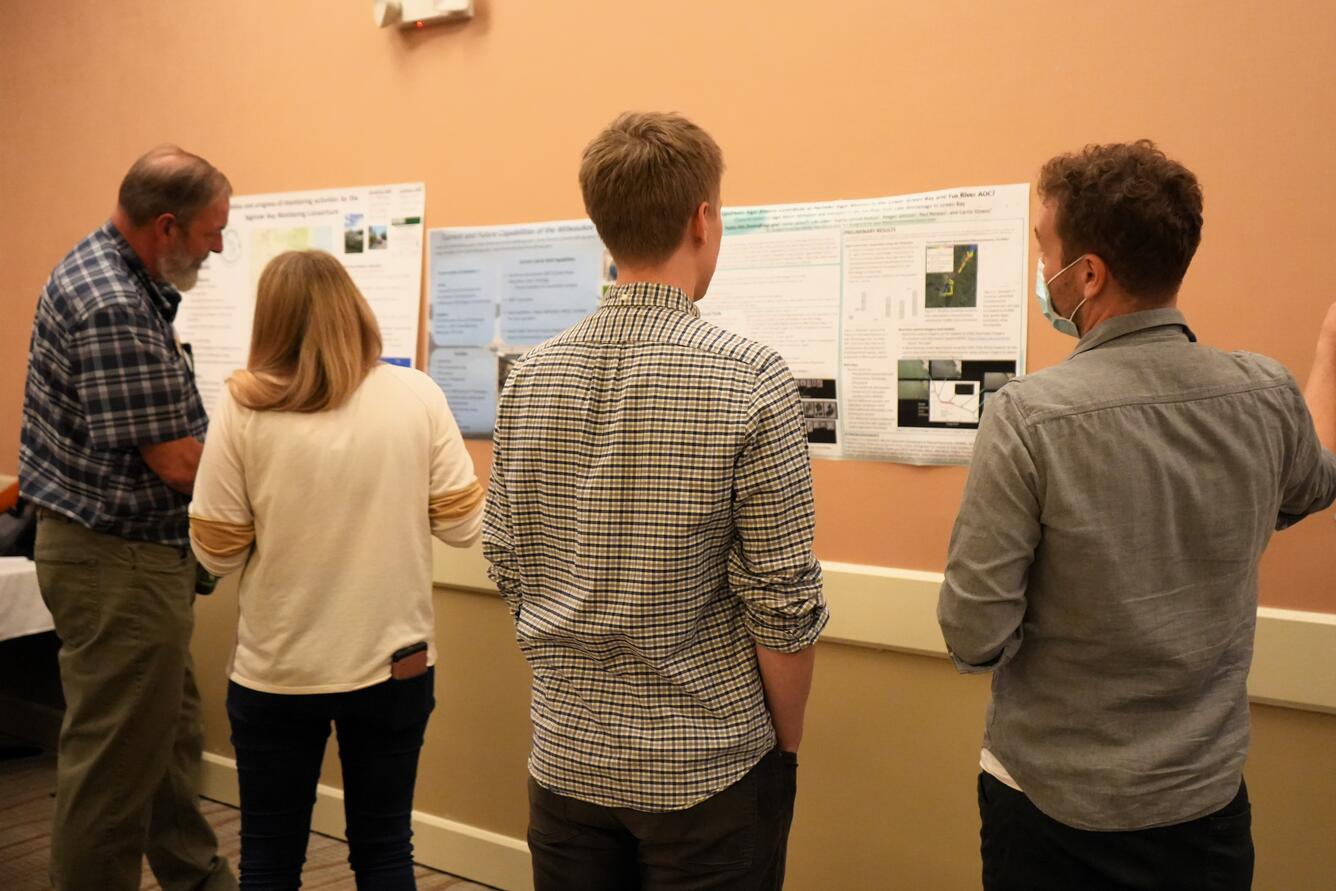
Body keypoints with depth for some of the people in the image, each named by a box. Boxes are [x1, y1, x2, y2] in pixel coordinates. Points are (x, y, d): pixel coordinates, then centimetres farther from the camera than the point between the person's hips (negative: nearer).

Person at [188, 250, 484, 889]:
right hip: (393, 664, 1)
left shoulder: (241, 406, -10)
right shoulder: (417, 395, -7)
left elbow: (218, 553, -7)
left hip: (276, 670, -1)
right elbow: (463, 527, -5)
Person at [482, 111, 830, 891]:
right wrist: (788, 743, 0)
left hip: (567, 760, 4)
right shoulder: (751, 378, -17)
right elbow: (782, 601, -16)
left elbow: (510, 569, 3)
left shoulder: (530, 379, -4)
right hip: (707, 768, -4)